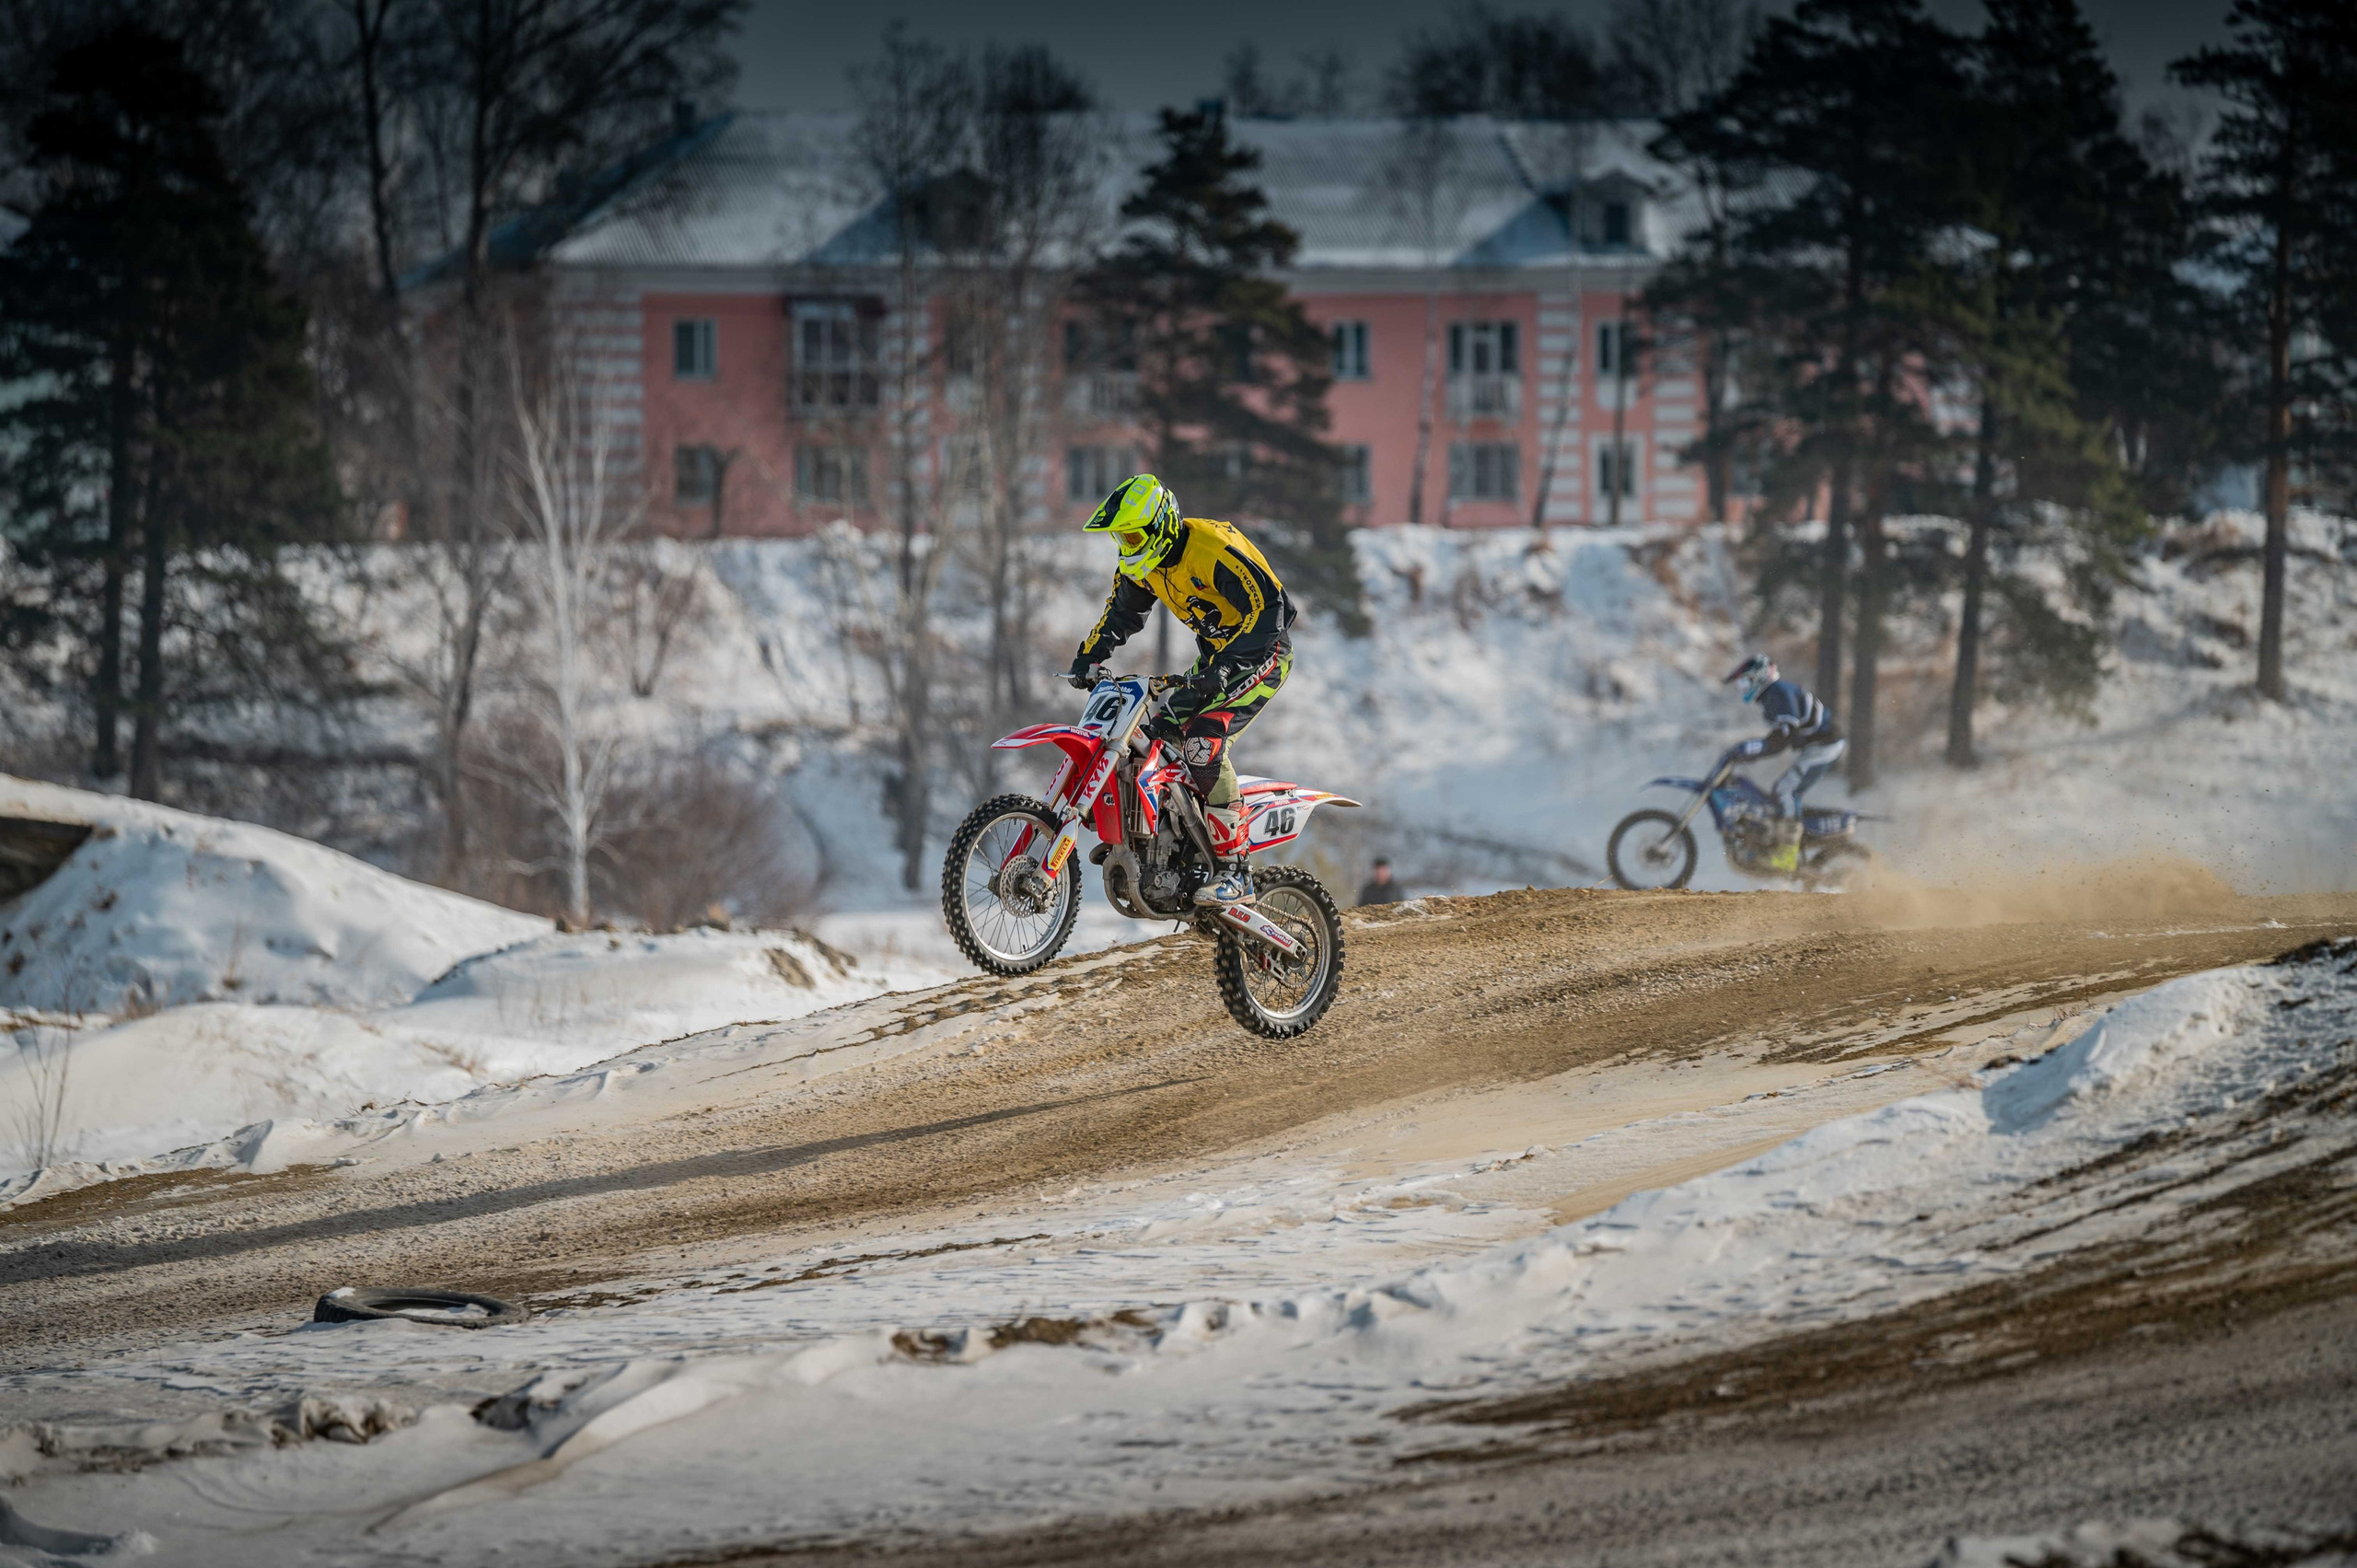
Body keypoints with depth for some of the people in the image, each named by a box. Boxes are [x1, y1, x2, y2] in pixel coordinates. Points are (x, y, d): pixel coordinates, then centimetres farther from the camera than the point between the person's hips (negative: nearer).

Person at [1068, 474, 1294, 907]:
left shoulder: (1213, 549, -27)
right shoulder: (1141, 562, 2)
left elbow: (1267, 609, -33)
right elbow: (1122, 612, 20)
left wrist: (1227, 665, -40)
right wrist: (1090, 656, 5)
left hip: (1261, 654, -10)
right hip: (1215, 657, 10)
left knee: (1204, 741, -26)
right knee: (1158, 731, 0)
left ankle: (1234, 873, -26)